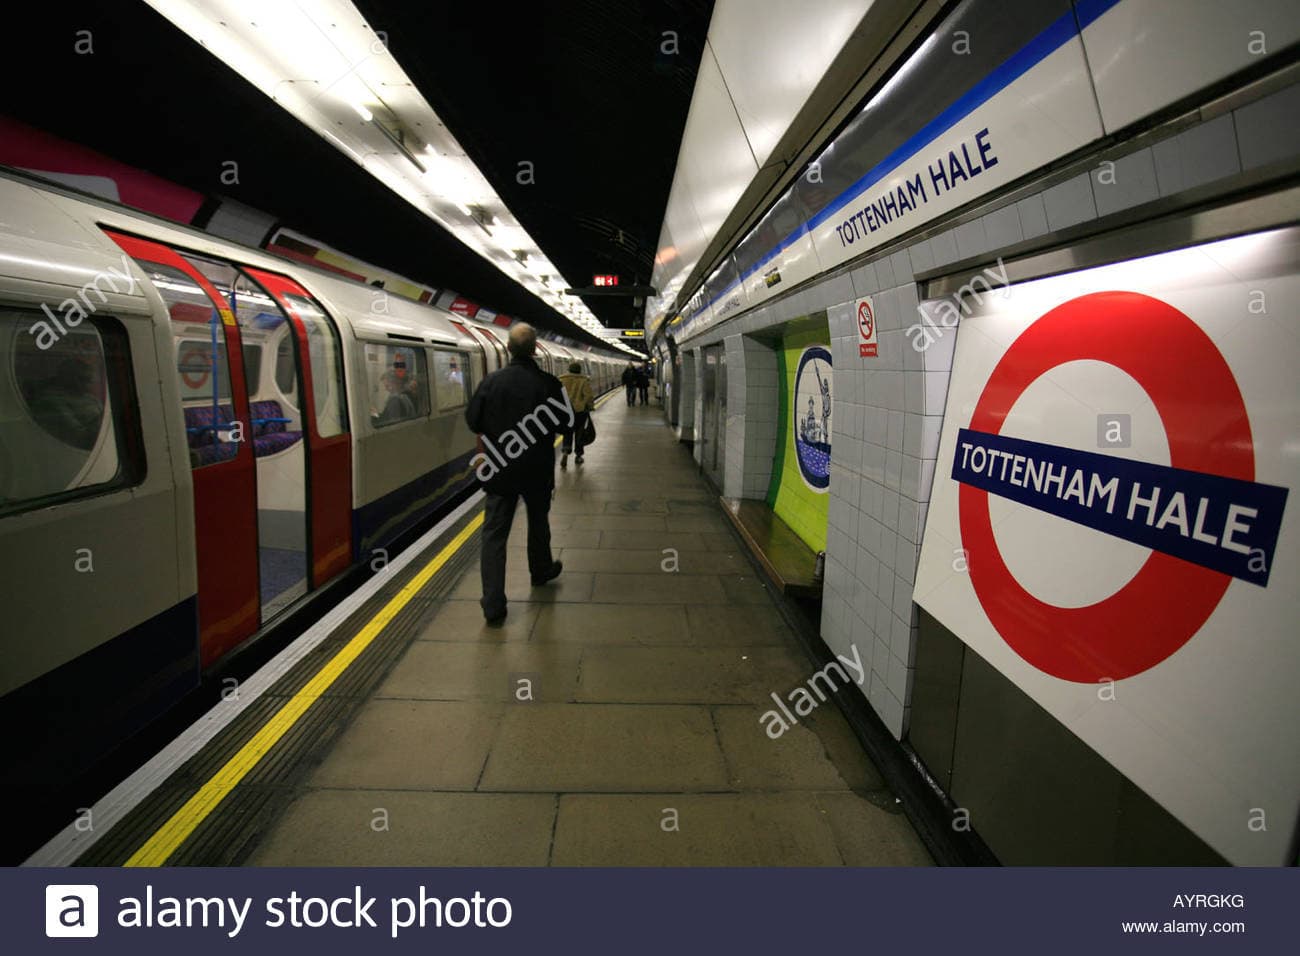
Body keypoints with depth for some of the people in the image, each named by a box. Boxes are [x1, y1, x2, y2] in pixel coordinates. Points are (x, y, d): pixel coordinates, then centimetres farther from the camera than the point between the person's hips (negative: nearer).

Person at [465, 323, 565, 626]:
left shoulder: (491, 381, -10)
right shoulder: (549, 384, -11)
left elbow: (473, 422, -3)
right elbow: (562, 424, -2)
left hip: (499, 471, -1)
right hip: (538, 470, 1)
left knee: (494, 534, 3)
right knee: (538, 522, 24)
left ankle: (493, 606, -1)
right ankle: (541, 571, 47)